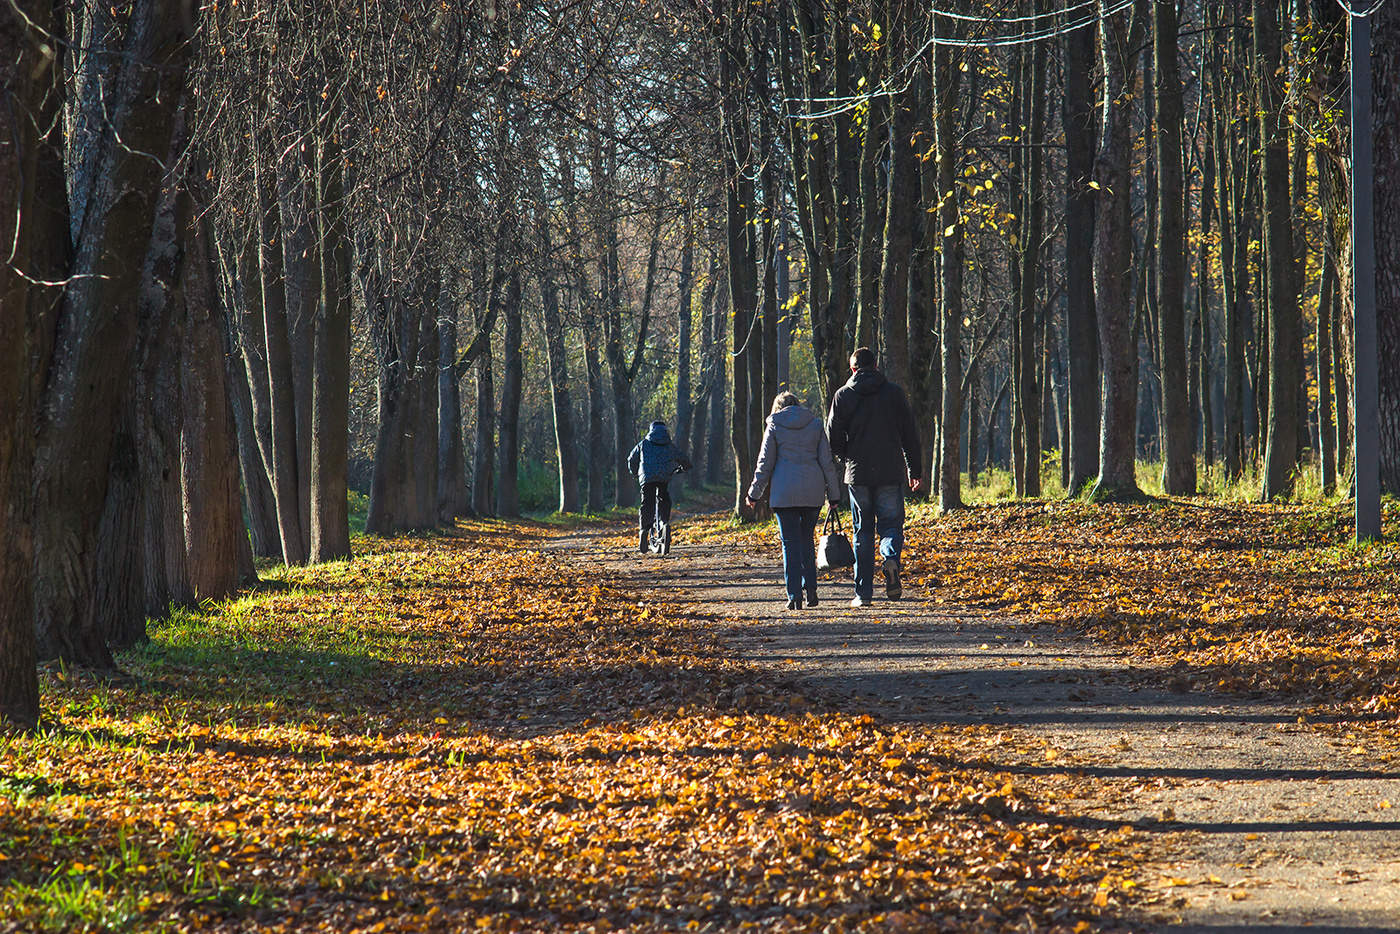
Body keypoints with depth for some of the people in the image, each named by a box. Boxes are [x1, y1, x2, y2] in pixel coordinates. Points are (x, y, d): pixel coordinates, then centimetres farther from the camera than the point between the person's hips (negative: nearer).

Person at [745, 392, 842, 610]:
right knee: (807, 538, 17)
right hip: (812, 491, 2)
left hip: (784, 492, -2)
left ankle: (794, 596, -4)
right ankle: (811, 588, 6)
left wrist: (754, 494, 12)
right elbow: (827, 462, 7)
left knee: (790, 542, 1)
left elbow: (765, 464, 3)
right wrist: (833, 494, 12)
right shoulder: (815, 424, 8)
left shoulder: (774, 426, 2)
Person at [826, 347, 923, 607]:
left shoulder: (843, 396, 2)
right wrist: (915, 471, 12)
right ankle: (891, 559, -26)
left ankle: (864, 592, 3)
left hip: (858, 474, 0)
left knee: (863, 531, 8)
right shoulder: (894, 393, 3)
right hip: (891, 473, 0)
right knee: (891, 524, 8)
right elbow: (910, 436, 5)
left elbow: (833, 439, 0)